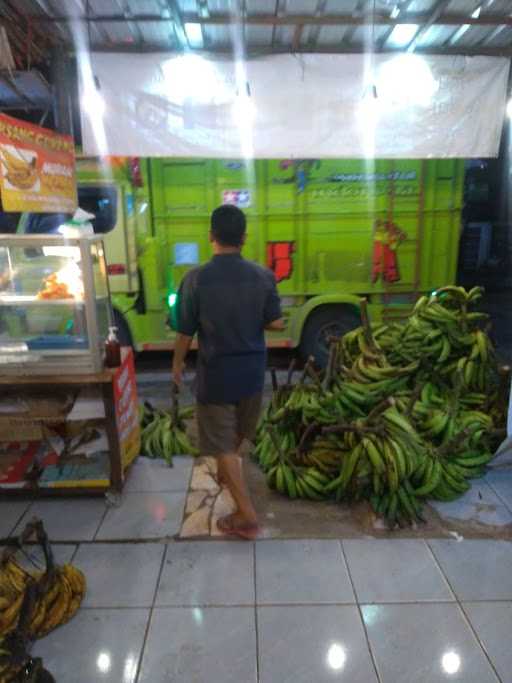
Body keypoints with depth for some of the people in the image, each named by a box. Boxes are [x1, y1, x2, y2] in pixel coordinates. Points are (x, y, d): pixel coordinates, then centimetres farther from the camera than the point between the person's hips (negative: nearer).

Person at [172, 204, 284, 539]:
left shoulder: (196, 279, -15)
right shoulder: (263, 276, -8)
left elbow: (185, 332, -9)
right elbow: (276, 324, -2)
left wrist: (178, 363, 9)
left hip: (215, 373, -4)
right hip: (252, 370, 4)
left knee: (223, 444, 7)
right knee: (238, 430, 27)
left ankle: (247, 517, 10)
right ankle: (226, 472, 53)